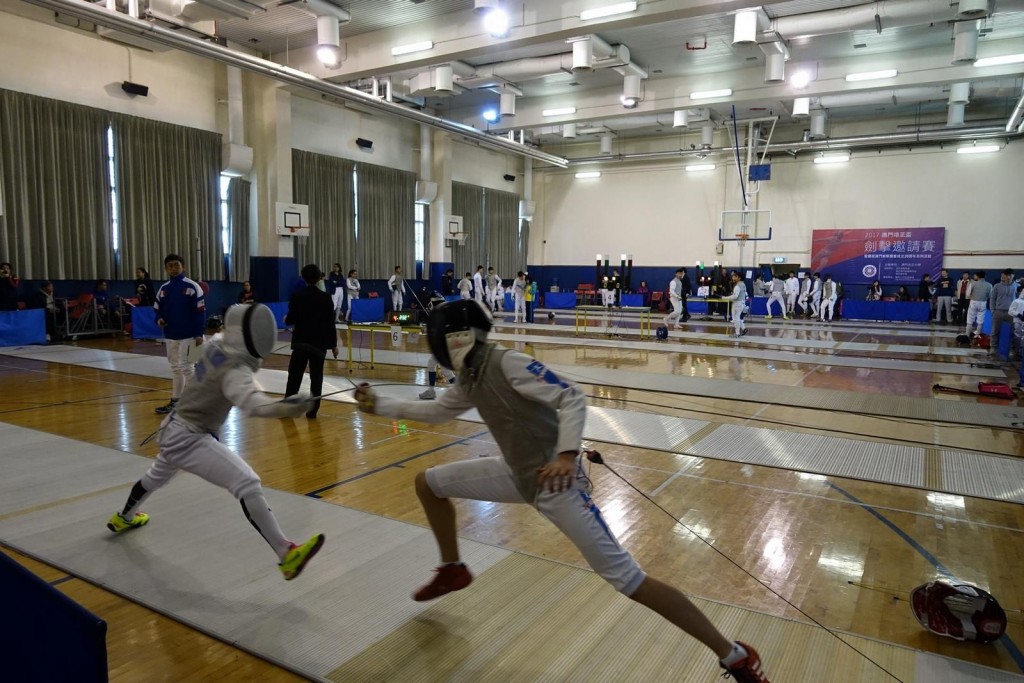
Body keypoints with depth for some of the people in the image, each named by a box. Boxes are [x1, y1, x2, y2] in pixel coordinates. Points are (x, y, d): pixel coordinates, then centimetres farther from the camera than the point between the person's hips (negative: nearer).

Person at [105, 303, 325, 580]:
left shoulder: (216, 345, -3)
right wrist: (282, 407, -68)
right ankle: (286, 555, -30)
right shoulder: (235, 370, -28)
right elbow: (250, 401, -51)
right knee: (248, 485, -23)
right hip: (190, 438, -10)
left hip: (175, 429, 10)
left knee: (158, 474, 38)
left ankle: (123, 518, 67)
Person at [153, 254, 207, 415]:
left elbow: (200, 311, -11)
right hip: (170, 336, 6)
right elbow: (157, 310, 16)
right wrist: (159, 319, -8)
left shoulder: (192, 287, -9)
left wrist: (199, 334, -14)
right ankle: (175, 401, 24)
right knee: (175, 368, 14)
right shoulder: (163, 289, 8)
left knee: (186, 368, -3)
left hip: (188, 335, -6)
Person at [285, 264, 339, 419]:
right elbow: (331, 323, -3)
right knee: (316, 377, 6)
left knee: (294, 376, 9)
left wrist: (286, 319, 20)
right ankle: (312, 410, 6)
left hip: (301, 341, 0)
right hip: (319, 342, 0)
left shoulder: (297, 296, -6)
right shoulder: (326, 297, -4)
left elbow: (291, 320, -5)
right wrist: (334, 344, 4)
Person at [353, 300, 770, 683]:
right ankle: (453, 570, 33)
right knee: (428, 483, 13)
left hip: (554, 479, -9)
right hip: (518, 474, 9)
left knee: (626, 579, -12)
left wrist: (567, 455, -41)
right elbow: (437, 412, 24)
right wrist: (380, 406, 25)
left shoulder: (506, 363, -20)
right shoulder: (471, 378, 7)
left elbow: (572, 398, -27)